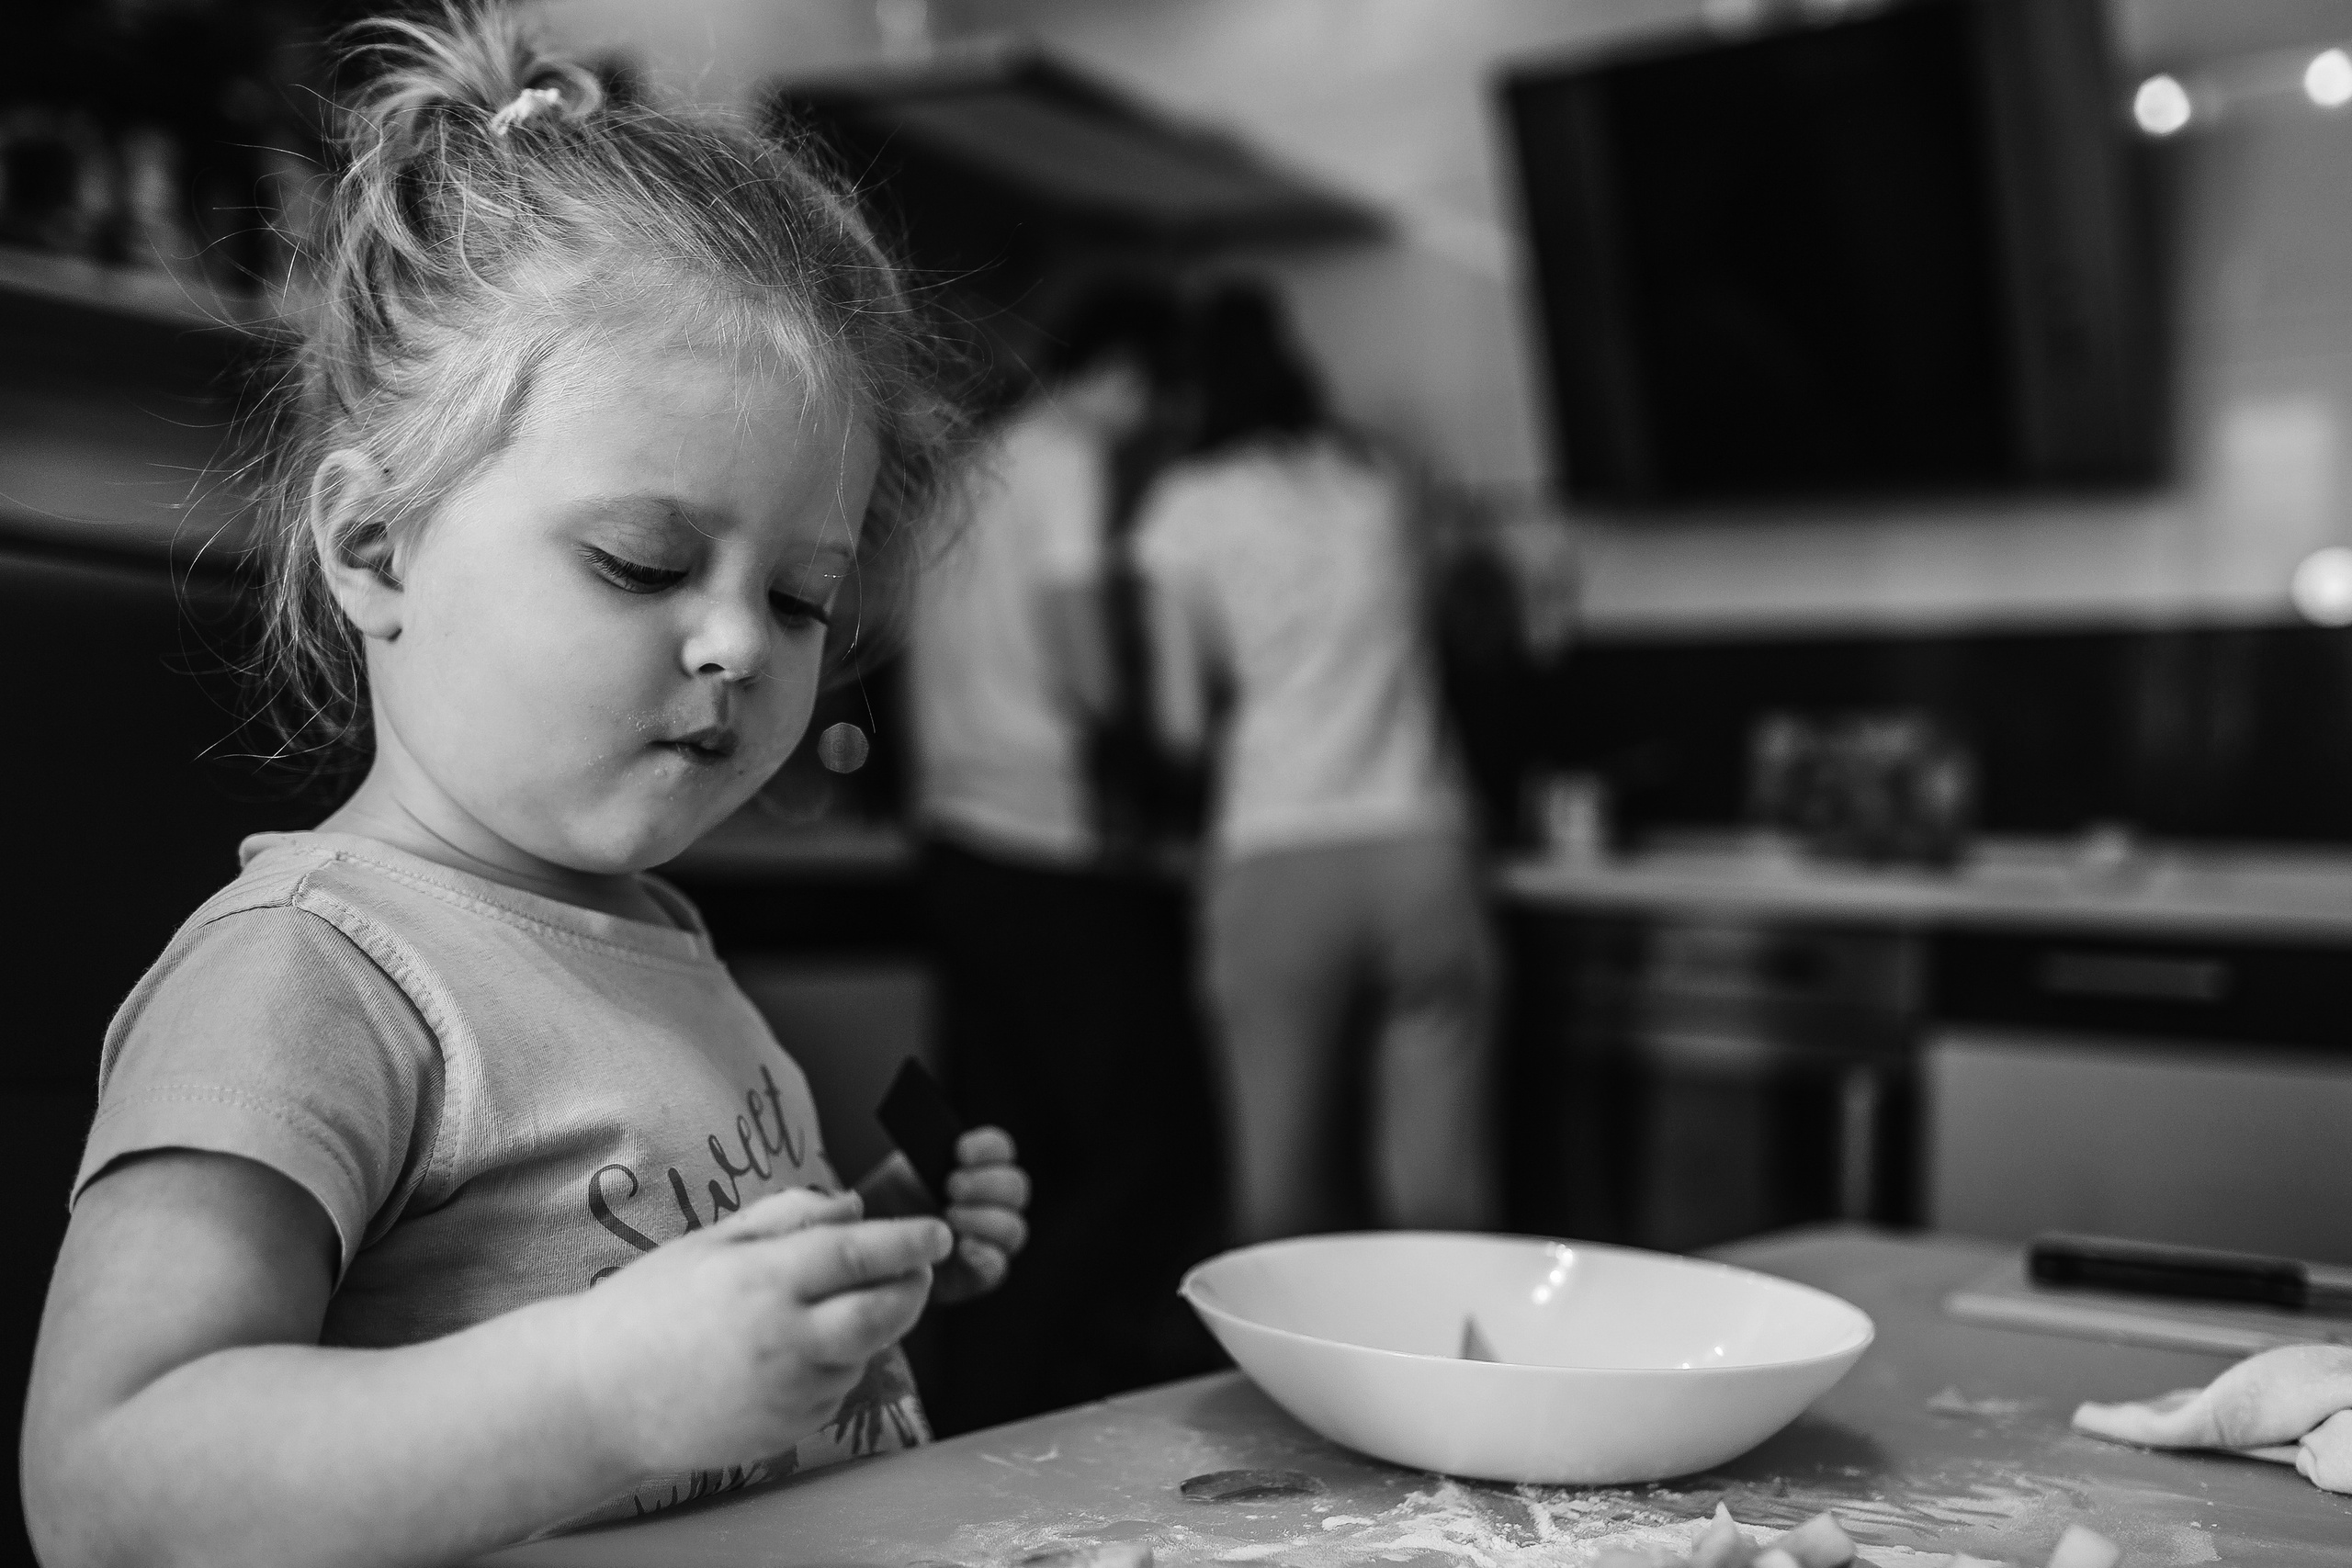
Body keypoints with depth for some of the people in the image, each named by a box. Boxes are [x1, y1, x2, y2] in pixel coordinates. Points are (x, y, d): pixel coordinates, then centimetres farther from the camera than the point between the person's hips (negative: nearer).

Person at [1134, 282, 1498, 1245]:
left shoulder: (1187, 511, 4)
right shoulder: (1375, 488, 14)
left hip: (1278, 863, -2)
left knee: (1285, 1193, 2)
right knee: (1442, 1198, 2)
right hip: (1422, 850, 3)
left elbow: (1184, 720, 6)